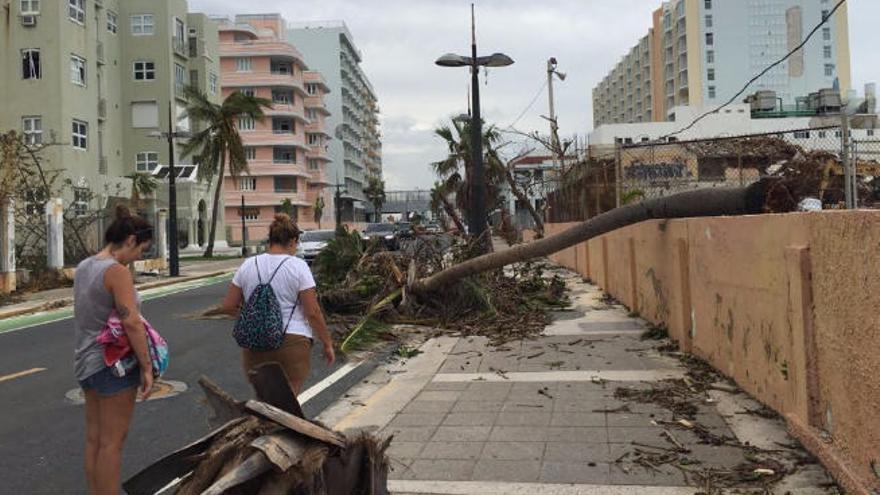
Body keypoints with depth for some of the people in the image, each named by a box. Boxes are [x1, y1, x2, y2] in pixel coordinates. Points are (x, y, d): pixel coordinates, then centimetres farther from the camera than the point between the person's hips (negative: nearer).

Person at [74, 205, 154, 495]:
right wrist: (147, 366, -19)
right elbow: (131, 322, -25)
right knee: (112, 442, 0)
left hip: (86, 362, 9)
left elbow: (89, 314, 14)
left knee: (94, 439, 16)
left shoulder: (83, 267, 8)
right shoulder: (117, 272, -19)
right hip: (114, 364, -9)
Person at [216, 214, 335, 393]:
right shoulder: (298, 267, -7)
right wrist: (327, 344, 0)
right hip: (291, 344, -4)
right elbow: (313, 313, -10)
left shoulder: (248, 265, 4)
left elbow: (227, 307, 6)